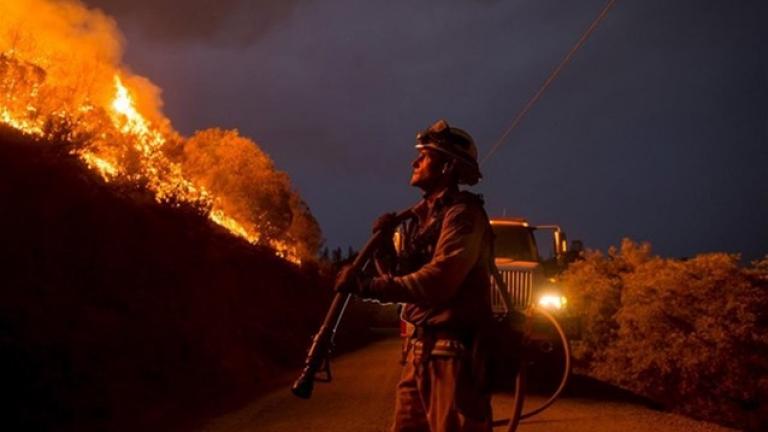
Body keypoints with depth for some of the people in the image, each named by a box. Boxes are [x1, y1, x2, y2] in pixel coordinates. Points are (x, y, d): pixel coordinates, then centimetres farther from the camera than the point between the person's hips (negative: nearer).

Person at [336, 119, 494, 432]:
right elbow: (404, 278, 16)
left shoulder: (462, 213, -11)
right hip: (422, 347, 9)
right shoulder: (424, 216, 18)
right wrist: (384, 243, -1)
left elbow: (438, 280, -25)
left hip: (453, 349, -9)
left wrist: (368, 286, -26)